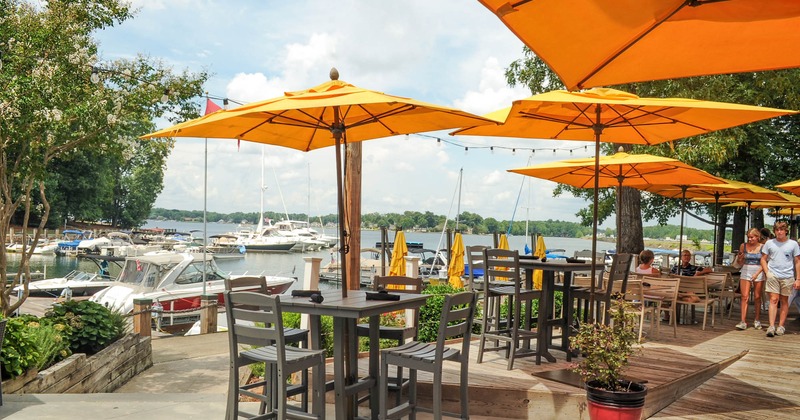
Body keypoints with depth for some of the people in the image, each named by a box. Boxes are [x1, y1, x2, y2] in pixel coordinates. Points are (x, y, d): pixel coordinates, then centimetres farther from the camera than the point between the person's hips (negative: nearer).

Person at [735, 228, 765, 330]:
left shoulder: (762, 247, -1)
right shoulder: (743, 246, 4)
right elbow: (739, 262, 13)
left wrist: (757, 273, -13)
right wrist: (740, 258, -10)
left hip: (758, 273, -1)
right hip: (746, 272, 1)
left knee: (757, 297, 4)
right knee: (744, 297, -5)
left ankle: (757, 320, 18)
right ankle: (743, 321, -8)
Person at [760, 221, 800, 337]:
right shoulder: (769, 243, 6)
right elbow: (763, 259, 11)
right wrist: (767, 273, -3)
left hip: (787, 277, 0)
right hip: (773, 276, 0)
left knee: (784, 301, 7)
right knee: (773, 300, -7)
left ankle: (781, 326, 14)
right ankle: (771, 326, -11)